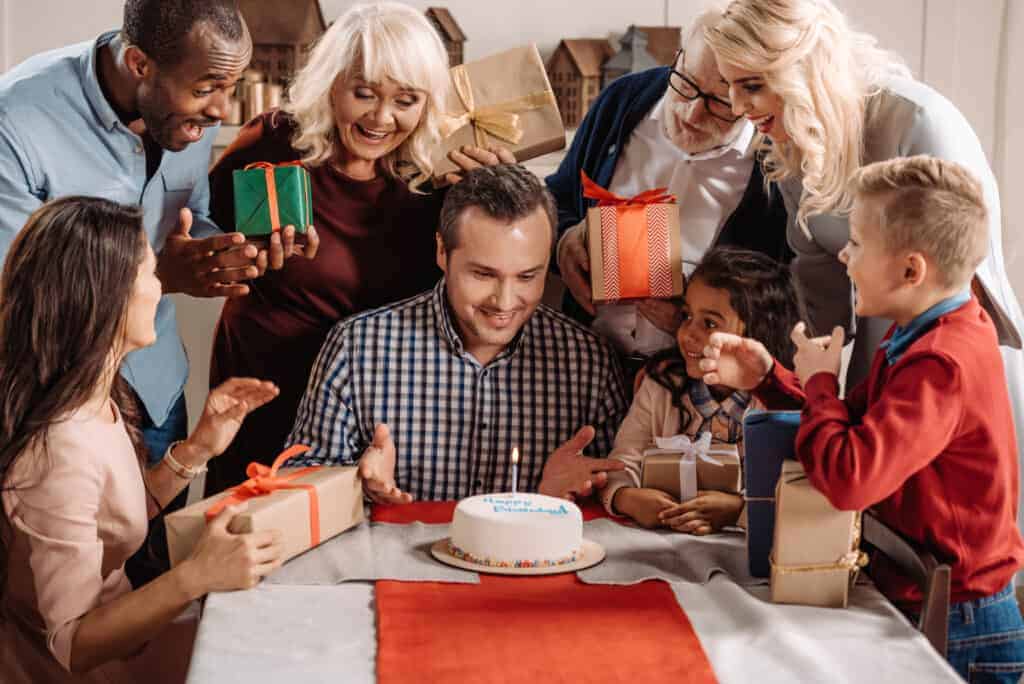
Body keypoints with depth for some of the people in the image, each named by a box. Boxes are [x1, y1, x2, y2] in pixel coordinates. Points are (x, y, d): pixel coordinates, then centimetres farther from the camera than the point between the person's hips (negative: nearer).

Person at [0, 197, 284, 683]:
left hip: (110, 621, 8)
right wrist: (194, 578, -38)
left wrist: (199, 447, -3)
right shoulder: (62, 448, -31)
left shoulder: (96, 398, -4)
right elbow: (73, 644, -26)